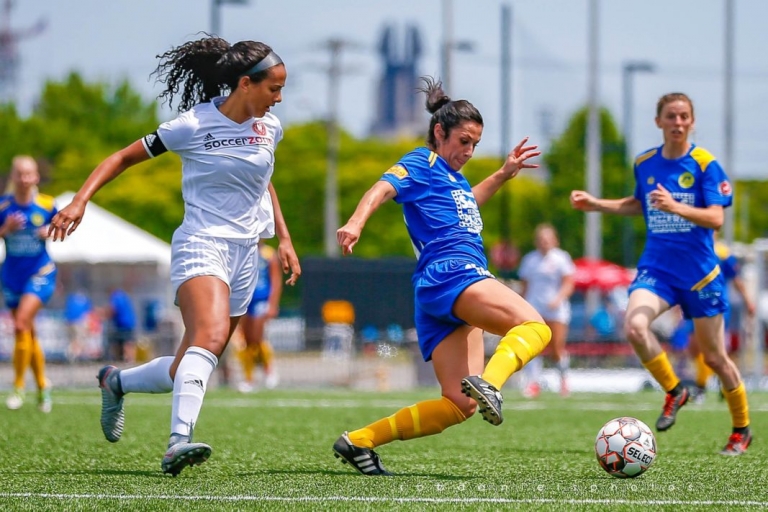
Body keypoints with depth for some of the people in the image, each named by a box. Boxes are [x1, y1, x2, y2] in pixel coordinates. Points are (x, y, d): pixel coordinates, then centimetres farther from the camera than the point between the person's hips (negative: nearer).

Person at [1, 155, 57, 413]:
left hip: (40, 272, -3)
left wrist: (49, 232, -12)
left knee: (22, 323, -21)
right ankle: (42, 385, 27)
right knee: (28, 334, 10)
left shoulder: (47, 205, -6)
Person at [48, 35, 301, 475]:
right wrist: (80, 201, -14)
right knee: (210, 337, -33)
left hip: (244, 257, 7)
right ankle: (179, 440, -44)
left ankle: (117, 382, 32)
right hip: (201, 245, -7)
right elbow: (124, 157, -3)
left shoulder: (270, 128, 8)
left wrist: (284, 238, 23)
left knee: (186, 371, 5)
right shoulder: (194, 125, -10)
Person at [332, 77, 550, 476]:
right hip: (448, 272, -9)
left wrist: (503, 174, 45)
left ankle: (358, 442, 0)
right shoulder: (421, 163, 4)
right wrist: (355, 223, -34)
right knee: (533, 326, -28)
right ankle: (488, 382, -54)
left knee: (460, 404, 1)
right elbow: (383, 188, -15)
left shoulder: (453, 176, 30)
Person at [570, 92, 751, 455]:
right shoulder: (644, 164, 5)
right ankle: (673, 391, -2)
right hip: (656, 268, 3)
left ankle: (742, 429, 29)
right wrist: (595, 204, 15)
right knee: (634, 325, -27)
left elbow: (716, 219, -17)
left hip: (699, 272, -3)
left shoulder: (704, 164, -8)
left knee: (714, 357, 5)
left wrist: (675, 207, -32)